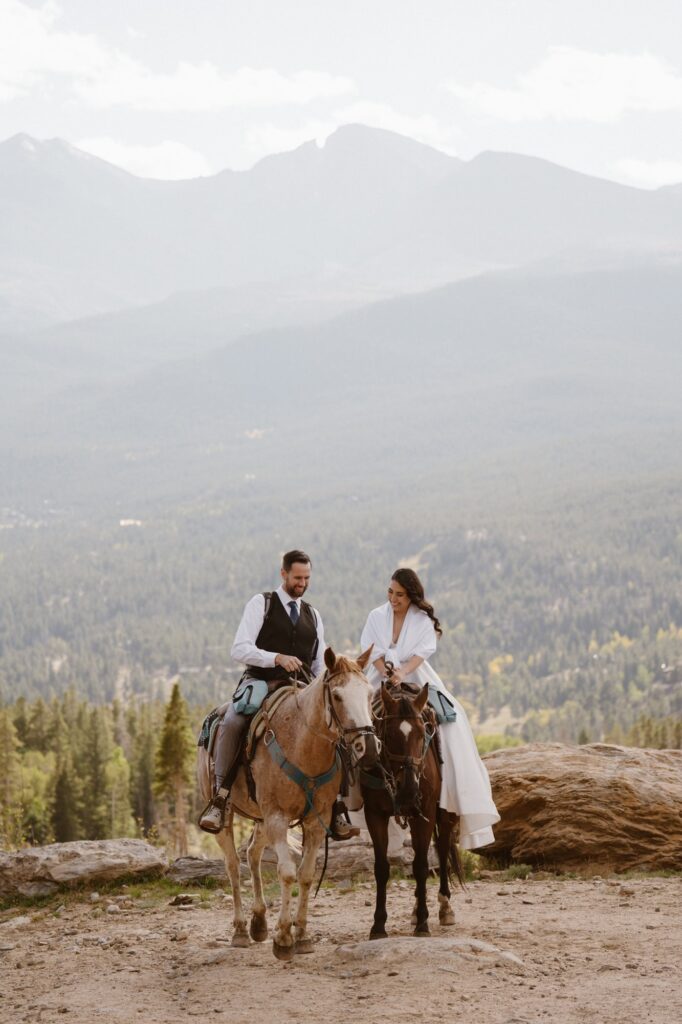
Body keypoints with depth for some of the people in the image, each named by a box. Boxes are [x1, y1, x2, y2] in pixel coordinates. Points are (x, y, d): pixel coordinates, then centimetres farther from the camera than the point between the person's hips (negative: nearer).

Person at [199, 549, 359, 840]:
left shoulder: (313, 615, 19)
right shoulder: (261, 604, 3)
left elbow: (320, 664, 22)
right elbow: (240, 649, -8)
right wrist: (277, 658, -23)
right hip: (260, 682, -4)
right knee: (231, 723, -33)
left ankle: (335, 814, -14)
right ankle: (220, 799, -26)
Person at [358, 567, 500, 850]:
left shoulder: (423, 620, 0)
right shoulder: (376, 617, 5)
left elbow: (423, 652, -12)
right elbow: (374, 652, -2)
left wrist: (403, 671, -29)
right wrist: (386, 672, -21)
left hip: (416, 682, -1)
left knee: (450, 720, -20)